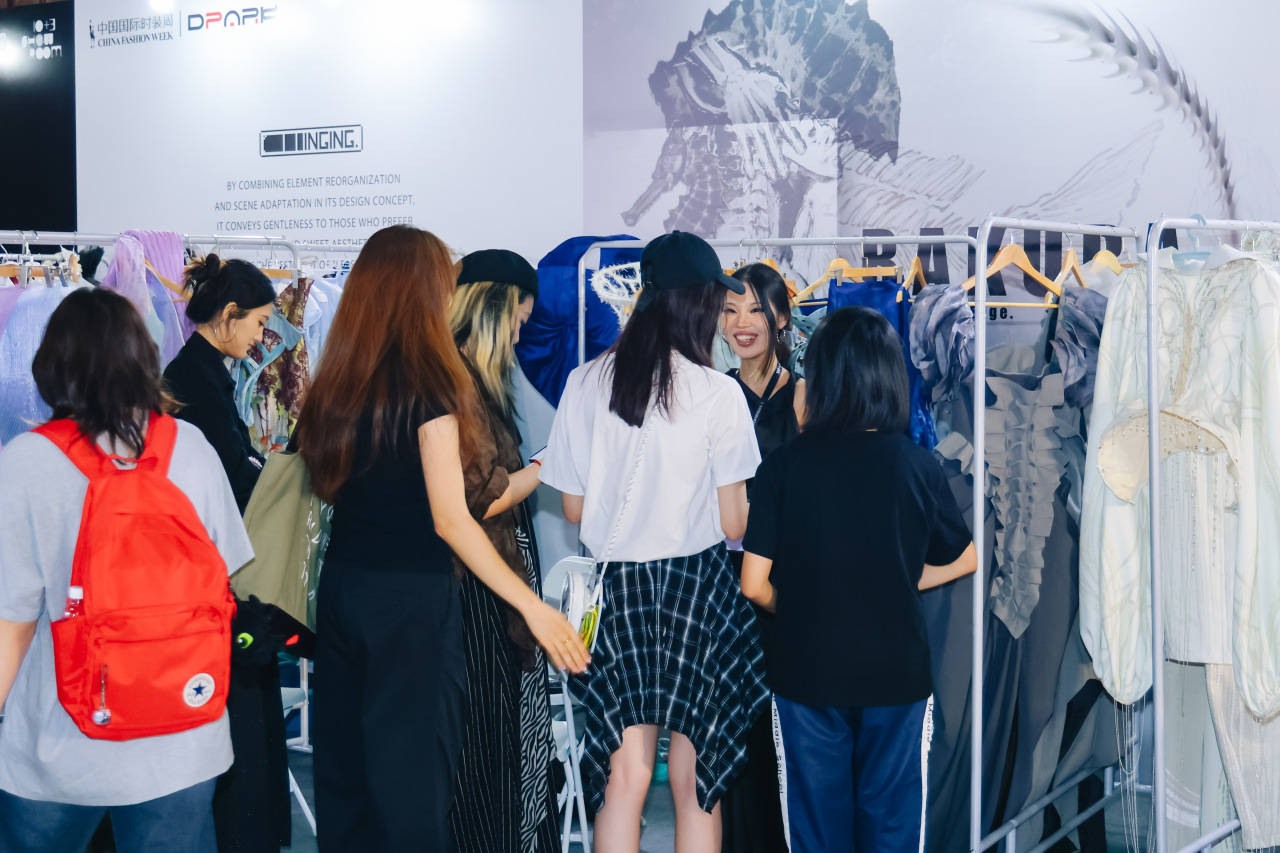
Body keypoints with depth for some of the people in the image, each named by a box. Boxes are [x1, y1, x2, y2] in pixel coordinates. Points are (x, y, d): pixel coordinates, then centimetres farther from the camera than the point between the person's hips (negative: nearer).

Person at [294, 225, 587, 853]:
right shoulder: (427, 384, -14)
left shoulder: (336, 383, 5)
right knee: (410, 776, 3)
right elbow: (450, 521, -18)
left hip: (343, 584, 7)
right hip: (409, 596, -7)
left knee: (345, 764, 15)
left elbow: (331, 488, 10)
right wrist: (532, 606, -17)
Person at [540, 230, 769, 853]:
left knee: (624, 777, 10)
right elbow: (733, 524, -8)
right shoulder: (719, 393, -11)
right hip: (698, 587, -3)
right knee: (694, 779, 9)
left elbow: (572, 508, 4)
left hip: (616, 586, 3)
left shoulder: (587, 382, -1)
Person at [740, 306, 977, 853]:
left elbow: (754, 585, -10)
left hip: (807, 670, 0)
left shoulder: (784, 465, -11)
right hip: (896, 671, 1)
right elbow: (964, 559, 5)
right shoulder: (917, 466, -8)